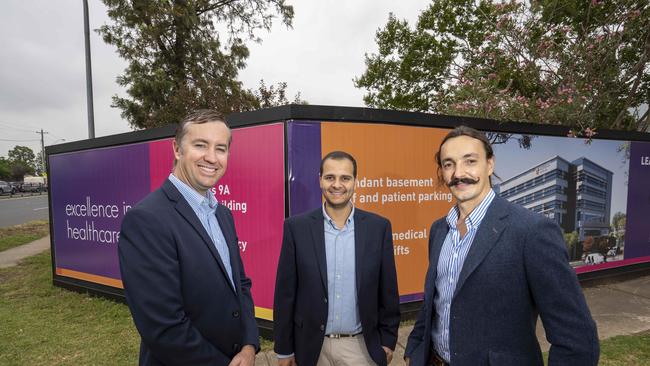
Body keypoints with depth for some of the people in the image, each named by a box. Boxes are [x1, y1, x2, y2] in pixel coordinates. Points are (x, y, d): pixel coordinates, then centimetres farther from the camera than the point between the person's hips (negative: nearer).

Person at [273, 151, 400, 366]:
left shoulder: (378, 227, -6)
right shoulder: (297, 227, -9)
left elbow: (387, 290, 1)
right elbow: (285, 292, -5)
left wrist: (388, 339, 3)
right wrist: (284, 348, -1)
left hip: (363, 346, 0)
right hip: (312, 347, 0)